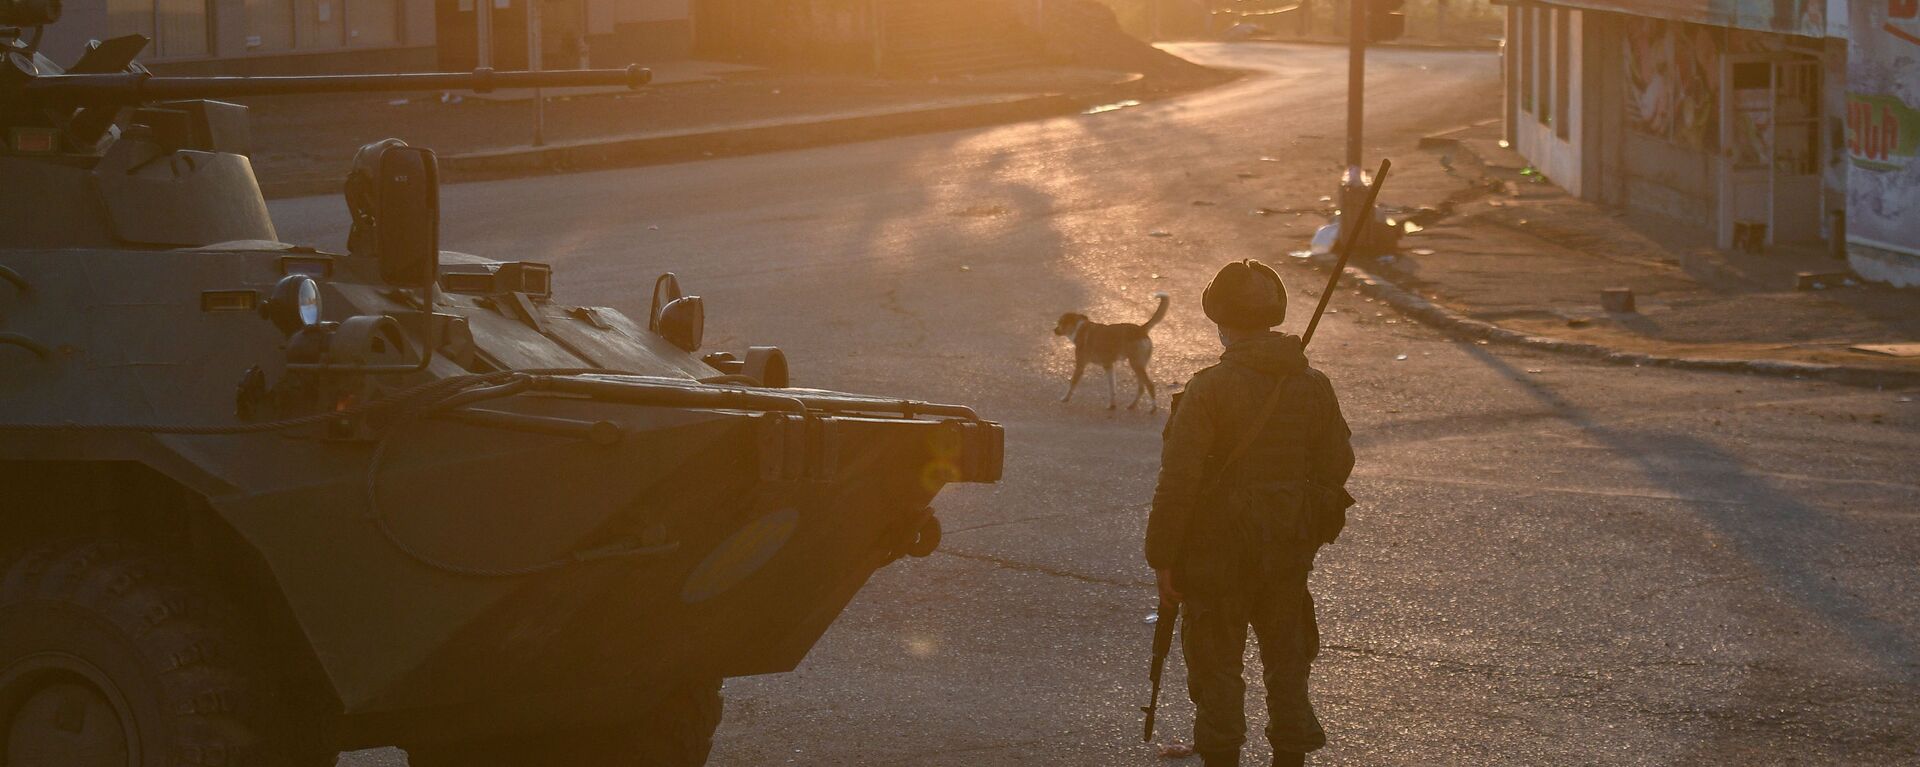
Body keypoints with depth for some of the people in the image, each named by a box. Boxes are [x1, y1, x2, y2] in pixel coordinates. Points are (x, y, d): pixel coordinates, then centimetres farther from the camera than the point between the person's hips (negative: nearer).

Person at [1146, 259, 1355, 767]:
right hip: (1289, 553, 4)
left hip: (1218, 553, -4)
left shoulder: (1208, 390, -16)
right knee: (1286, 657, 16)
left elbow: (1178, 481, -17)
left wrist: (1163, 557, -10)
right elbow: (1337, 465, 5)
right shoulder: (1314, 387, -1)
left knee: (1217, 665, 7)